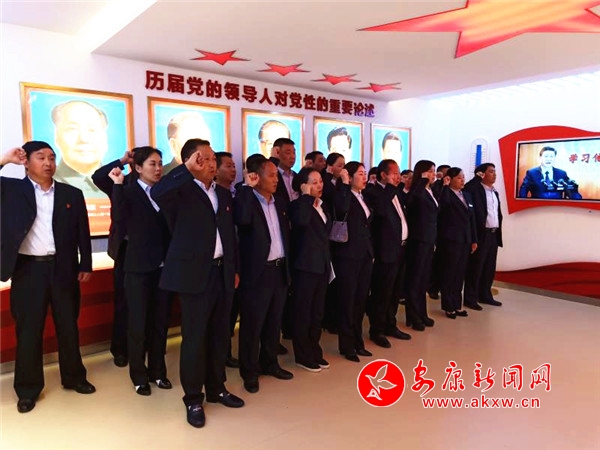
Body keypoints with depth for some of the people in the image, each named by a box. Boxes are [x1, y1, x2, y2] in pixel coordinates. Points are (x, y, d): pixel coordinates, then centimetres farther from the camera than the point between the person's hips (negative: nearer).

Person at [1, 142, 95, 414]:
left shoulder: (72, 194, 5)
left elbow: (82, 232, 7)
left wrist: (85, 265, 4)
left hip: (62, 268, 1)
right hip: (28, 269, -1)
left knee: (68, 326, 12)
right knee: (28, 330, 7)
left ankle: (73, 377, 29)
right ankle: (28, 388, 22)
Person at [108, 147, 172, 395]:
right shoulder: (129, 192, -5)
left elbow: (171, 226, 3)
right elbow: (120, 218, -24)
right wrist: (118, 184, -25)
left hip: (164, 266, 4)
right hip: (139, 267, -4)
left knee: (160, 322, 14)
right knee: (138, 323, 7)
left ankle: (158, 371, 29)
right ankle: (139, 376, 23)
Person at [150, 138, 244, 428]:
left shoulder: (223, 193, 13)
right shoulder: (182, 191, -7)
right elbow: (157, 193, -31)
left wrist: (234, 269, 15)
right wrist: (187, 169, -24)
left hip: (222, 272, 6)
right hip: (194, 273, -6)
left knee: (220, 334, 15)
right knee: (194, 337, 3)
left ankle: (216, 389, 32)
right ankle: (193, 399, 19)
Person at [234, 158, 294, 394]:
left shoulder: (279, 204, 14)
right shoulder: (247, 200, -8)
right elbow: (242, 219, -30)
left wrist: (288, 265, 12)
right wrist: (248, 187, -24)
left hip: (280, 270, 7)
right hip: (258, 271, -7)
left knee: (274, 321, 17)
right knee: (253, 323, 3)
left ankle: (269, 363, 32)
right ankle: (249, 371, 18)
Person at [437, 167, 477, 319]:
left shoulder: (467, 195, 14)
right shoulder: (445, 194, -7)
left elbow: (471, 218, 14)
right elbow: (444, 202, -34)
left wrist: (474, 240, 11)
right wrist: (445, 185, -23)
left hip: (465, 241, 7)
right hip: (450, 240, -7)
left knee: (460, 274, 13)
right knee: (449, 274, 3)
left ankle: (457, 305, 23)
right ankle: (448, 306, 14)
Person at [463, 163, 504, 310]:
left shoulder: (495, 192, 16)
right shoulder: (476, 189, -7)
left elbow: (498, 213, 19)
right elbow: (465, 190, -27)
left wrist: (498, 232, 13)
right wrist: (478, 177, -18)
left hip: (493, 234, 8)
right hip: (481, 234, -8)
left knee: (489, 267, 13)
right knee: (475, 267, -2)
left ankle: (485, 295, 24)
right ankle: (470, 298, 5)